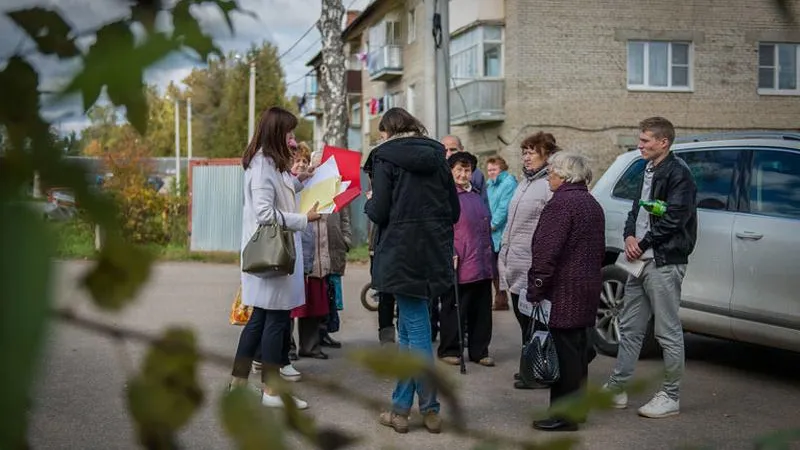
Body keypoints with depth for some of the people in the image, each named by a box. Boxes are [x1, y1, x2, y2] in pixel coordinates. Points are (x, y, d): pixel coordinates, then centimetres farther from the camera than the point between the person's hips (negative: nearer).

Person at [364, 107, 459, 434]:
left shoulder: (385, 158, -5)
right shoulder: (437, 157, 9)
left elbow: (380, 213, -11)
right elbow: (455, 211, 8)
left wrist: (370, 202, 10)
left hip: (402, 256, -5)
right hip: (435, 255, 5)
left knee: (416, 330, 1)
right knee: (407, 329, 14)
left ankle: (430, 410, 8)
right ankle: (400, 405, 18)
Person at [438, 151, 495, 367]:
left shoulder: (476, 196, 17)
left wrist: (489, 255, 22)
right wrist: (450, 254, -19)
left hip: (482, 265, 8)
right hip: (459, 265, -8)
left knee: (482, 310, 11)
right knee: (454, 309, 2)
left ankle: (479, 351, 21)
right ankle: (449, 350, 15)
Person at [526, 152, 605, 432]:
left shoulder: (561, 203, -13)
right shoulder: (593, 204, 18)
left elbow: (547, 253, -20)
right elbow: (600, 250, 24)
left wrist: (535, 290, -17)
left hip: (564, 290, -10)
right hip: (588, 288, 10)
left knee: (564, 351, -5)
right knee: (577, 350, 15)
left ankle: (564, 415, -1)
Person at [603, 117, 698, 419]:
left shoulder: (677, 174, -11)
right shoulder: (648, 171, 16)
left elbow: (673, 219, -18)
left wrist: (643, 244, -11)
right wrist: (630, 237, 0)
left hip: (664, 263, -9)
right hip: (640, 261, 9)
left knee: (669, 332, 0)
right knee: (630, 328, 14)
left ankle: (671, 396, 9)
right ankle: (617, 388, 22)